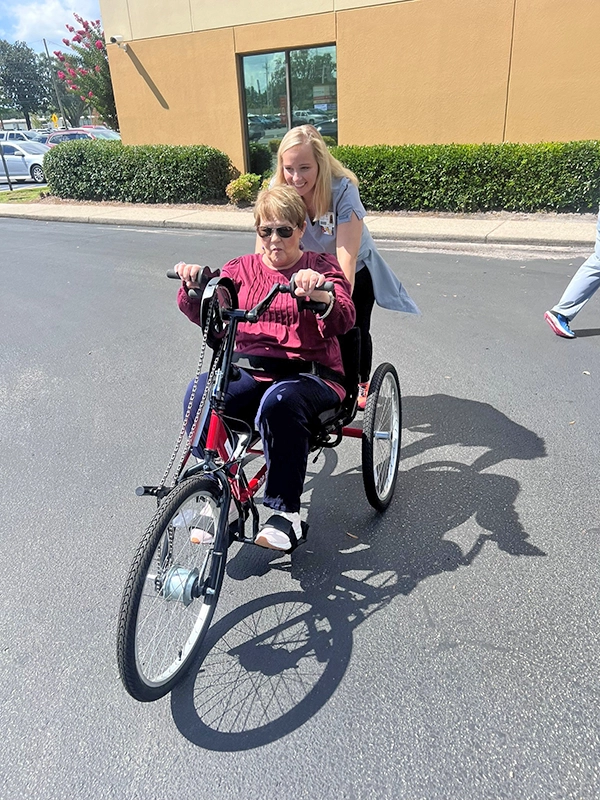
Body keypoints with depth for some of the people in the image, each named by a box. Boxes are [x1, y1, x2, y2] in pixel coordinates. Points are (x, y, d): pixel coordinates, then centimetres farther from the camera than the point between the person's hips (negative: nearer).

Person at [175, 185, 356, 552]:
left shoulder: (322, 267, 8)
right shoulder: (243, 268, 16)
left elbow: (344, 320, -11)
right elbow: (205, 313, 2)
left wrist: (319, 295, -33)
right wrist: (193, 288, -21)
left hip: (309, 375, -2)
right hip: (249, 370, 3)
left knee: (280, 401, -37)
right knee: (200, 394, -27)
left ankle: (286, 512, -19)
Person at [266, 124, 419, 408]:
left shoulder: (343, 190, -35)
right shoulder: (278, 190, -25)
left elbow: (346, 257, -41)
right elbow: (265, 246, -27)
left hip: (355, 269, -2)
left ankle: (362, 384, 32)